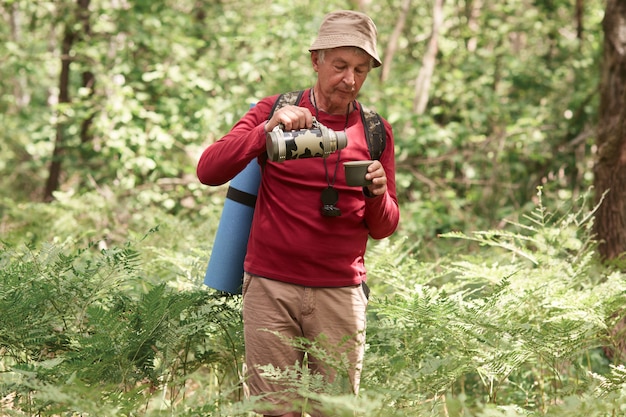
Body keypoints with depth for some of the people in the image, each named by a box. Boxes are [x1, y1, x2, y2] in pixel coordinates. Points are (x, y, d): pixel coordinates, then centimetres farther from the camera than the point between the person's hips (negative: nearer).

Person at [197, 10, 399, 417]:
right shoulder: (274, 111, 5)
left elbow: (384, 229, 11)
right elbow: (209, 171, -7)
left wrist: (378, 195, -11)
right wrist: (267, 130, -21)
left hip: (341, 293, 1)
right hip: (271, 287, -1)